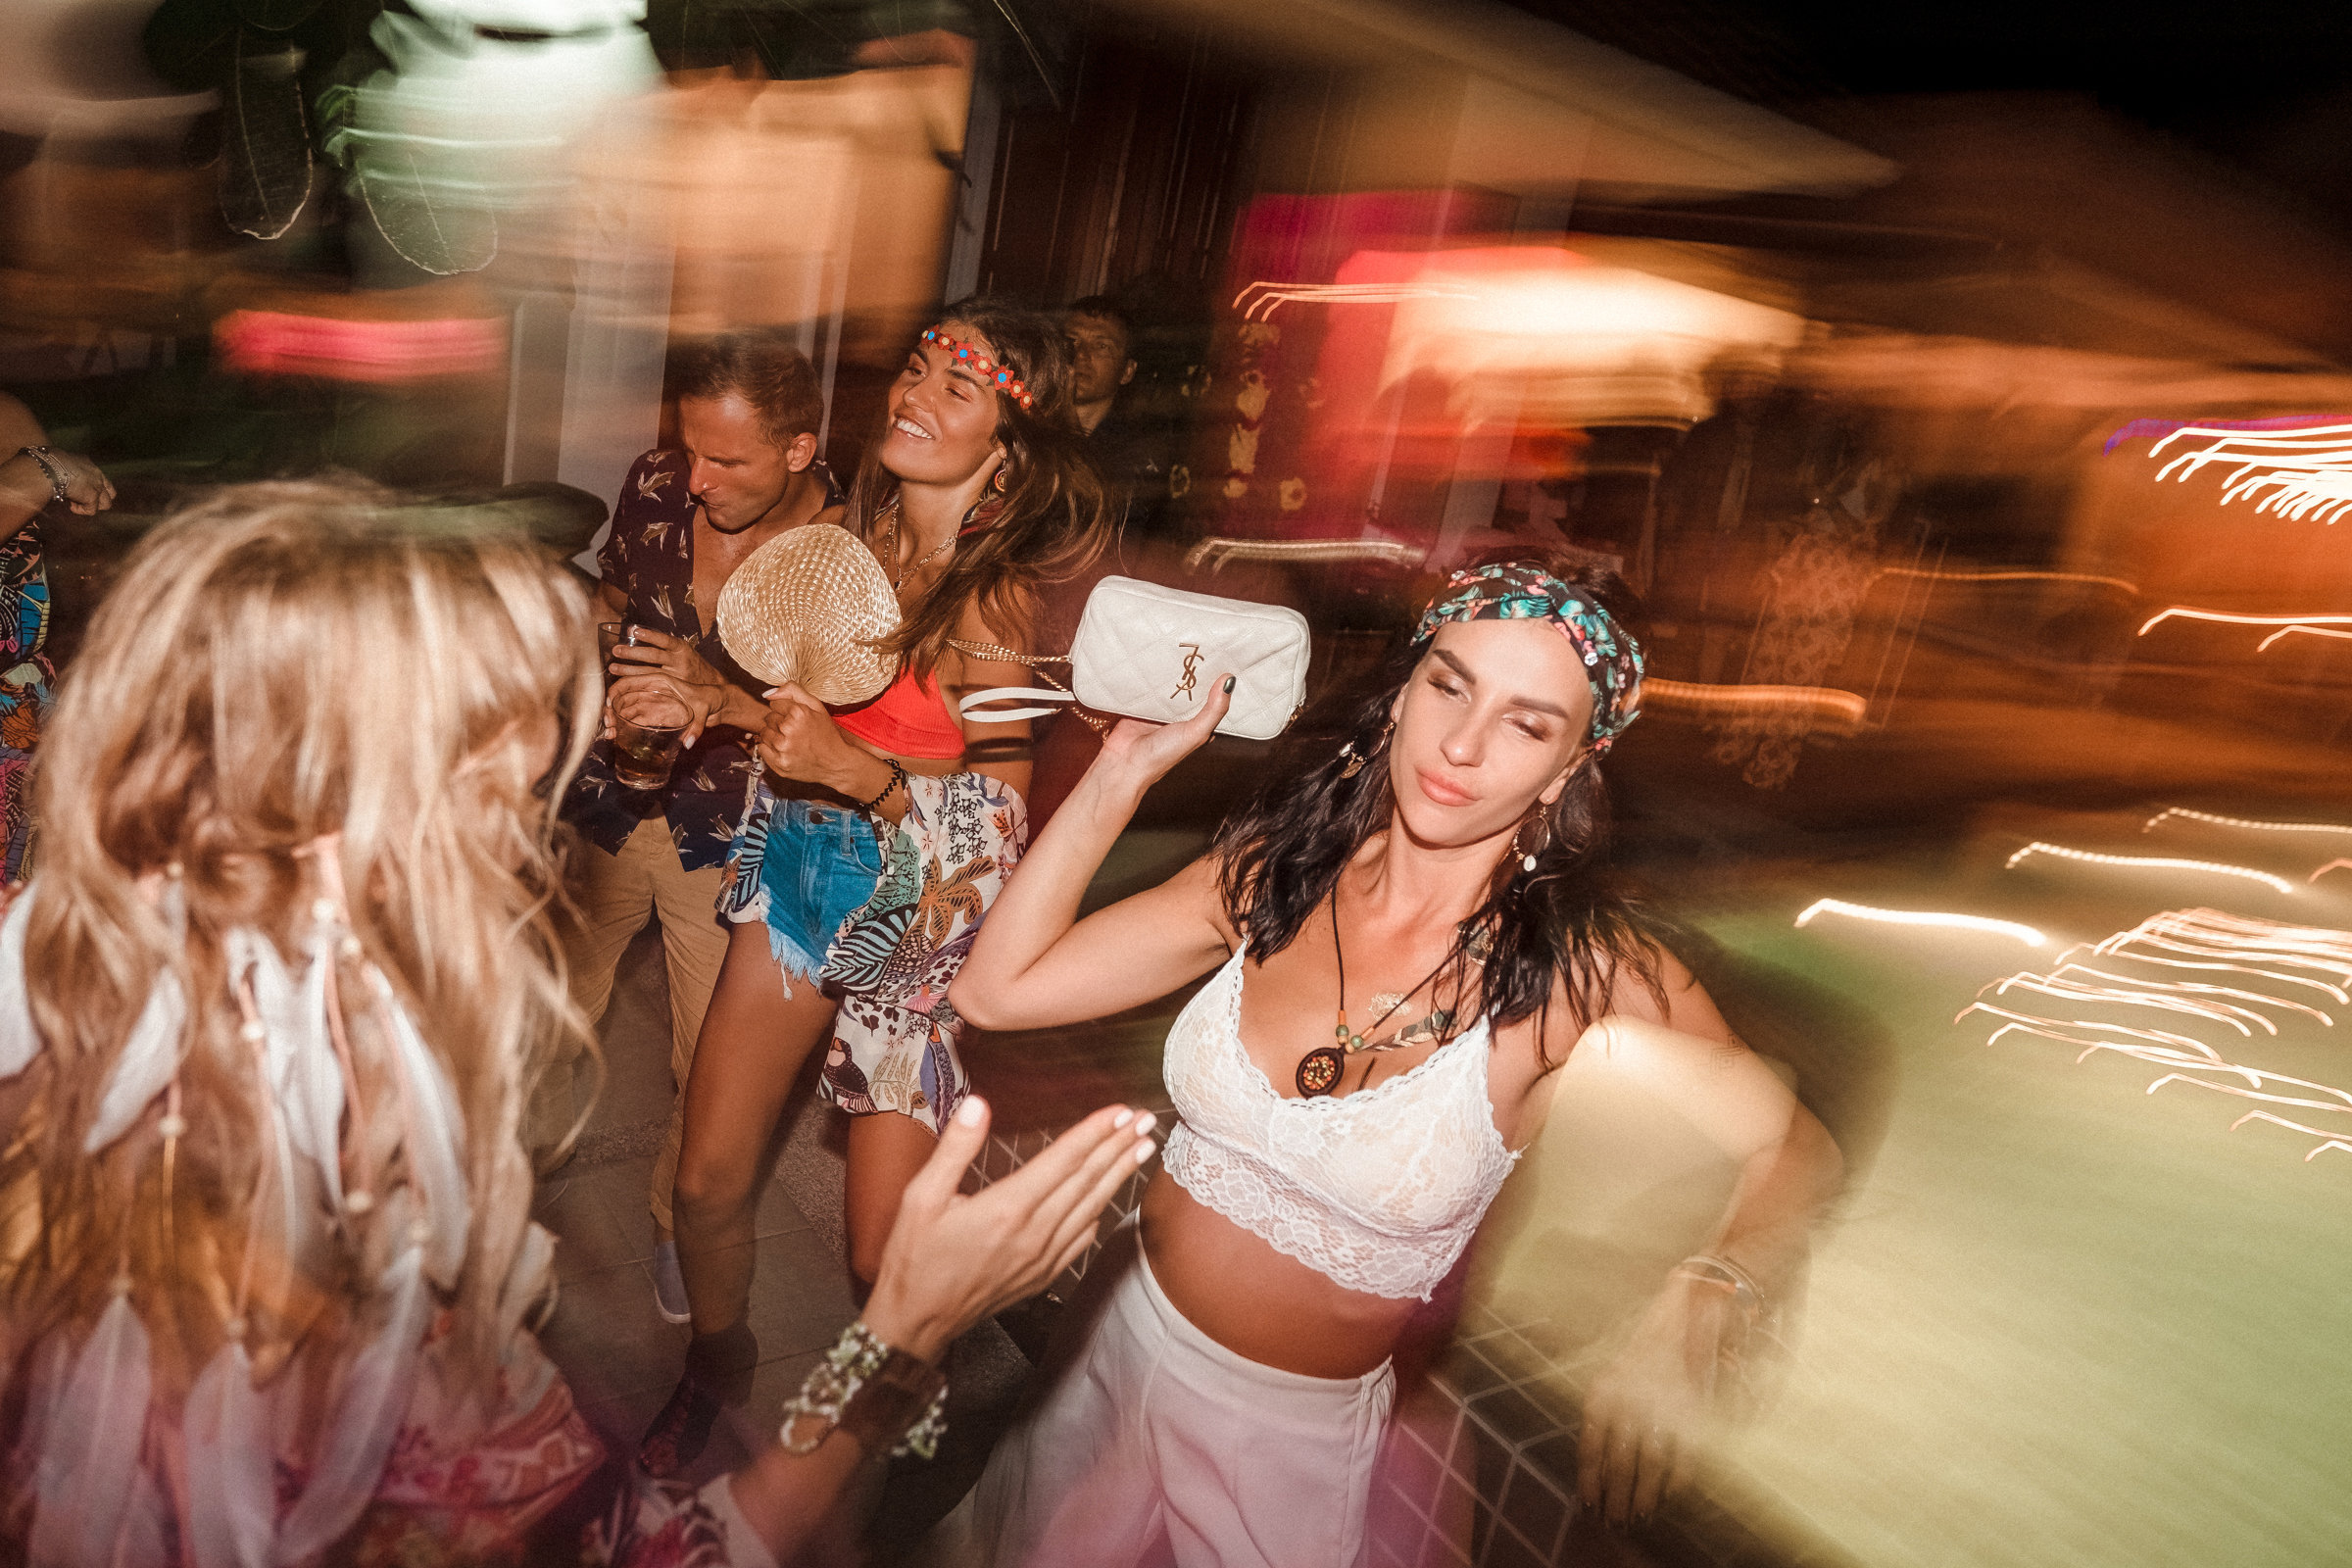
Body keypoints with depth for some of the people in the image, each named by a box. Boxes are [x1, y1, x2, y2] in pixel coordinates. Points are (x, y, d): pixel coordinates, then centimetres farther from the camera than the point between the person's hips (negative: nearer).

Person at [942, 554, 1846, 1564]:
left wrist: (1691, 1312, -32)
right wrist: (1126, 767, -16)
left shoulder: (1580, 974, -21)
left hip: (1296, 1436, -3)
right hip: (1120, 1348, 4)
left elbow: (1796, 1148, -12)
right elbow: (997, 989, -12)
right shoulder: (1274, 871, -12)